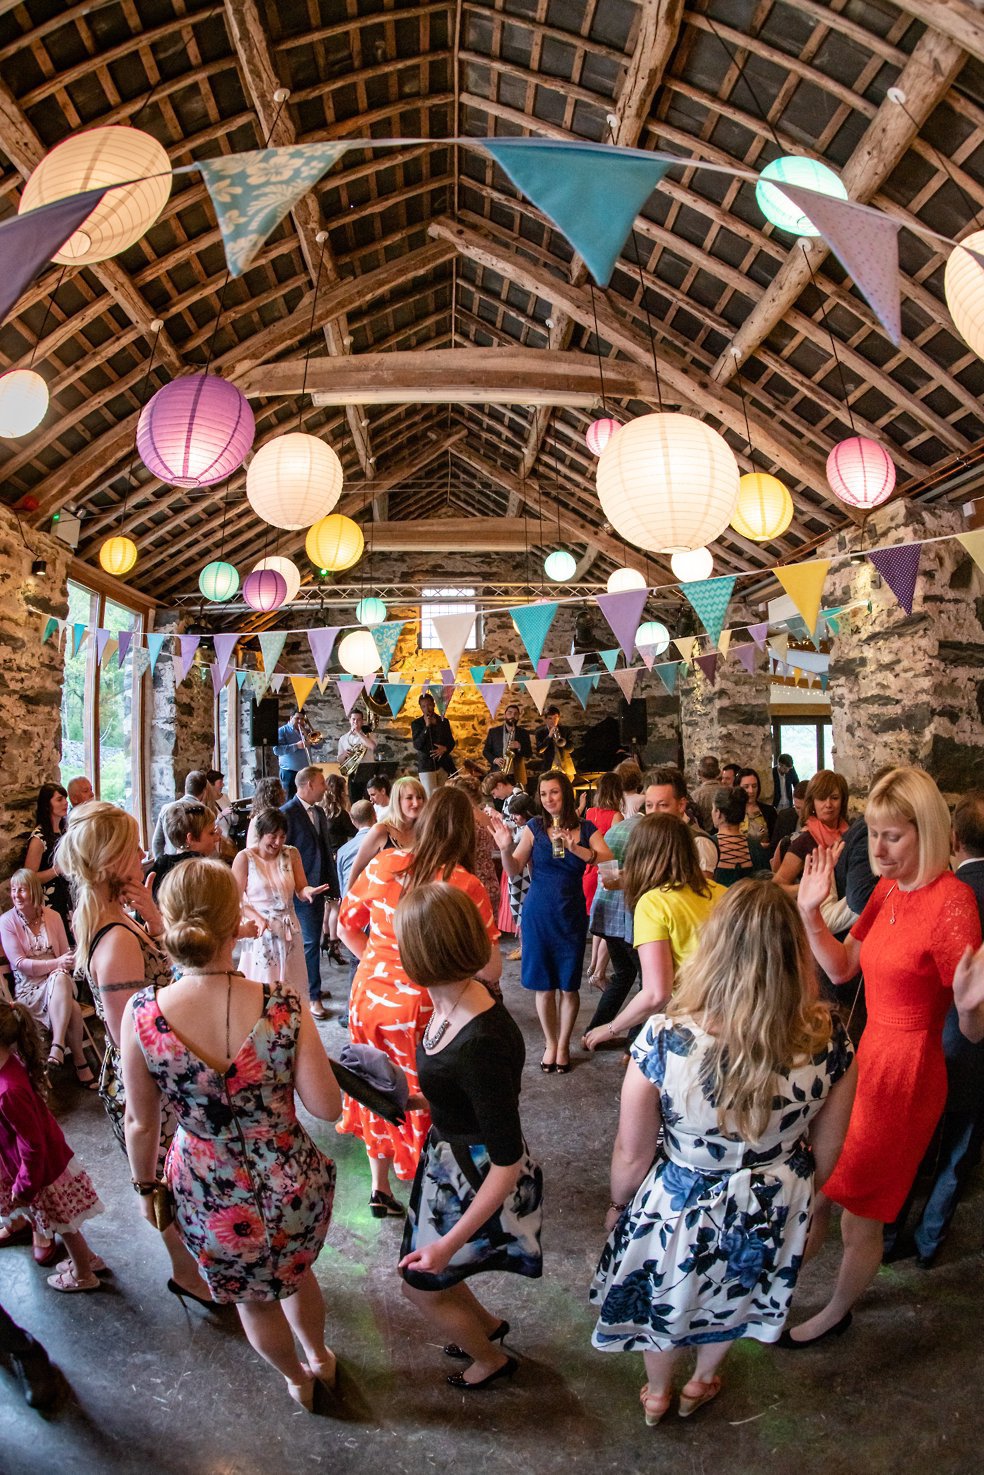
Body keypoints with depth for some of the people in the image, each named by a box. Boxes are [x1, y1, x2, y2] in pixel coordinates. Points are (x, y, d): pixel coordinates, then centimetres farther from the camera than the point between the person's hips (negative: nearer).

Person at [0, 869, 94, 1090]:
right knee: (72, 1008, -33)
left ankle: (58, 1046, -37)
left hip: (59, 980, 3)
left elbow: (66, 955, 10)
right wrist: (56, 963, -21)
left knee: (60, 978, -37)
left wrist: (65, 966, -14)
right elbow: (20, 964, -10)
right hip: (28, 987, -2)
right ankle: (79, 1061, -21)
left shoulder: (53, 916, 6)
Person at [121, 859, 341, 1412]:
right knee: (294, 1271, 35)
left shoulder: (142, 1014, -22)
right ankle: (320, 1356, 61)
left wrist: (146, 1185, 10)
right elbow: (327, 1107, -18)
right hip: (293, 1185, 0)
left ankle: (298, 1379, 59)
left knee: (253, 1299, 32)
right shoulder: (282, 1005, -25)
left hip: (212, 1197, 0)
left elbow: (141, 1123, -9)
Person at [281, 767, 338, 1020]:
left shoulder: (319, 812, 12)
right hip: (301, 888, -8)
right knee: (311, 941, -5)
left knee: (313, 939, 16)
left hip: (317, 885, 8)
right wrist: (299, 887, -16)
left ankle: (306, 985, 31)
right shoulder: (288, 813, -13)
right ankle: (313, 996, 5)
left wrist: (332, 884, 13)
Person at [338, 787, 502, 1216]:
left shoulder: (383, 865, -8)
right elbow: (490, 970, -17)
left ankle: (379, 1189, 41)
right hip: (423, 1010, -4)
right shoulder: (465, 885, -20)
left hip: (370, 999, 4)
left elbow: (346, 927, 5)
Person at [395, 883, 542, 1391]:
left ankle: (491, 1358, 43)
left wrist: (450, 1242, -23)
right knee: (431, 1271, 25)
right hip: (449, 1163, 7)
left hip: (478, 1181, -7)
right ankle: (486, 1325, 52)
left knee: (420, 1284, 16)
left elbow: (508, 1162, -29)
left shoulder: (482, 1043, -38)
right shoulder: (449, 1005, -12)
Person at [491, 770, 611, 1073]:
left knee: (568, 986, 8)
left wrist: (575, 847, -29)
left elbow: (609, 861, -16)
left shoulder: (585, 828, -2)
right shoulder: (535, 827, -4)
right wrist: (506, 848, -27)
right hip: (538, 914, 0)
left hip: (571, 915, 0)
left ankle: (563, 1045, 28)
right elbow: (514, 871, -7)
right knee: (544, 986, 9)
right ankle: (550, 1043, 29)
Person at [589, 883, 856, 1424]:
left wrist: (618, 1204, 2)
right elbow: (826, 1149, -9)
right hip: (773, 1213, 2)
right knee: (734, 1296, 34)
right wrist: (803, 1192, 13)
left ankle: (657, 1394, 59)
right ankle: (702, 1382, 62)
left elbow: (632, 1156, -20)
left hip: (680, 1209, -2)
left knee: (665, 1301, 31)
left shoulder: (663, 1039, -35)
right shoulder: (827, 1040, -27)